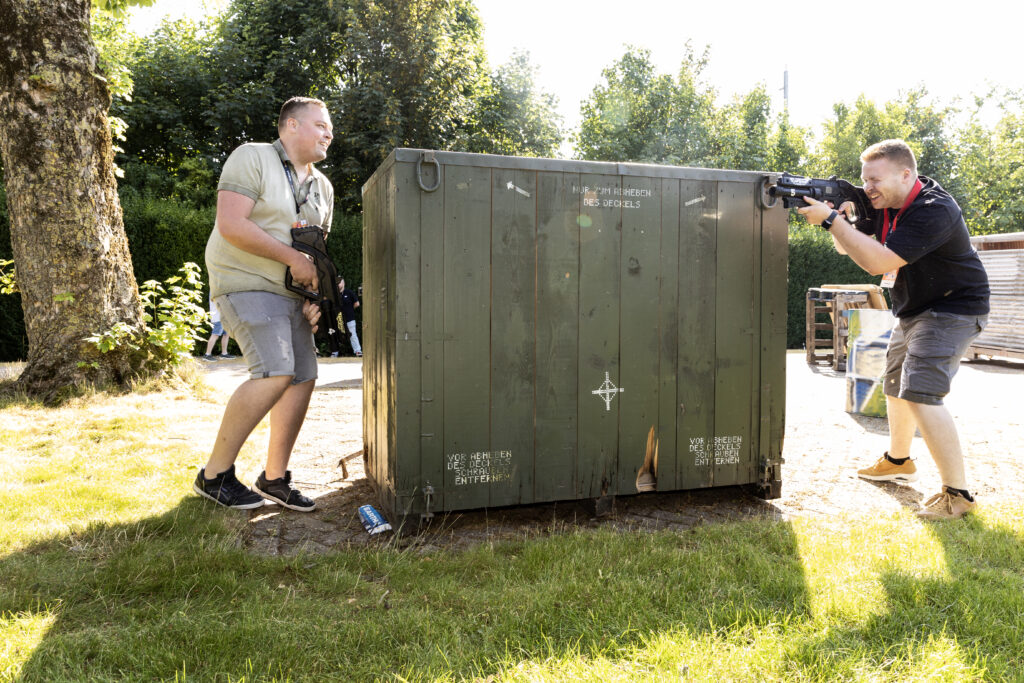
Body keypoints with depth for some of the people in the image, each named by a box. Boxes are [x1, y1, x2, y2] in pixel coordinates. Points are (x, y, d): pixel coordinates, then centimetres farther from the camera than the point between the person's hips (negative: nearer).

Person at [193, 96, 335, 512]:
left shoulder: (323, 187, 16)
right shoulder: (252, 158, -7)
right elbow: (231, 225, -19)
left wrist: (313, 298, 7)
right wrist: (293, 258, -18)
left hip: (289, 292, 8)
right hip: (246, 283, -8)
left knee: (303, 378, 2)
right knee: (276, 373, -22)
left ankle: (274, 478, 15)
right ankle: (214, 475, -7)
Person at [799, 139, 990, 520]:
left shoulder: (932, 211, -29)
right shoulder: (885, 203, -1)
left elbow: (879, 262, -36)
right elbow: (848, 248, 3)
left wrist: (831, 219, -34)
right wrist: (840, 219, -18)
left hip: (952, 311, -10)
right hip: (913, 310, 10)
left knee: (920, 395, -20)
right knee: (895, 386, 20)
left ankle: (957, 493, -10)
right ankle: (898, 461, 41)